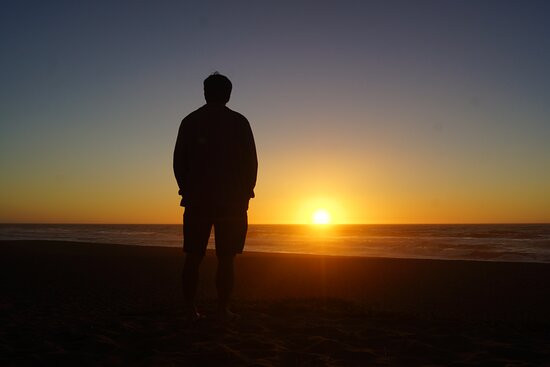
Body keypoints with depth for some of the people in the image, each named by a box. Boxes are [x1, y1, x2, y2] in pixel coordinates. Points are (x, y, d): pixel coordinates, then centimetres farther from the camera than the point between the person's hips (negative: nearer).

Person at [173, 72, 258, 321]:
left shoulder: (190, 121, 8)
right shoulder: (239, 122, 3)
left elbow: (178, 161, 6)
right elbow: (251, 162, 0)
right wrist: (245, 194, 10)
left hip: (197, 199, 2)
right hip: (232, 200, -1)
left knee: (193, 256, 7)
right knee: (226, 258, 2)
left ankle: (189, 308, 8)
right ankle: (223, 310, 2)